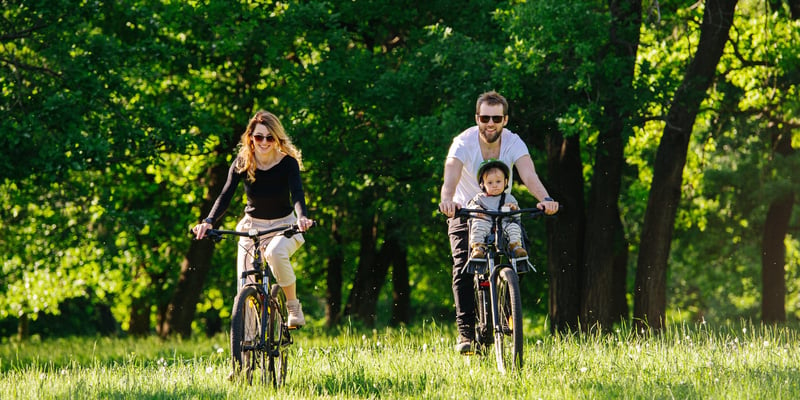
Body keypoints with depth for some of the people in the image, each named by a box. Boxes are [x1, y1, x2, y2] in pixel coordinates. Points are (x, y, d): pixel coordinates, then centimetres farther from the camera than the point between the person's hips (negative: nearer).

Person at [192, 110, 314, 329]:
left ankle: (293, 306, -16)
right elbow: (226, 195, -19)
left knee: (275, 253, -37)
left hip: (283, 226, -2)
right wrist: (208, 221, -37)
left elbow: (297, 193, -28)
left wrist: (302, 217, -51)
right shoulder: (242, 163, -11)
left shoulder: (288, 162, -15)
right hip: (252, 225, 2)